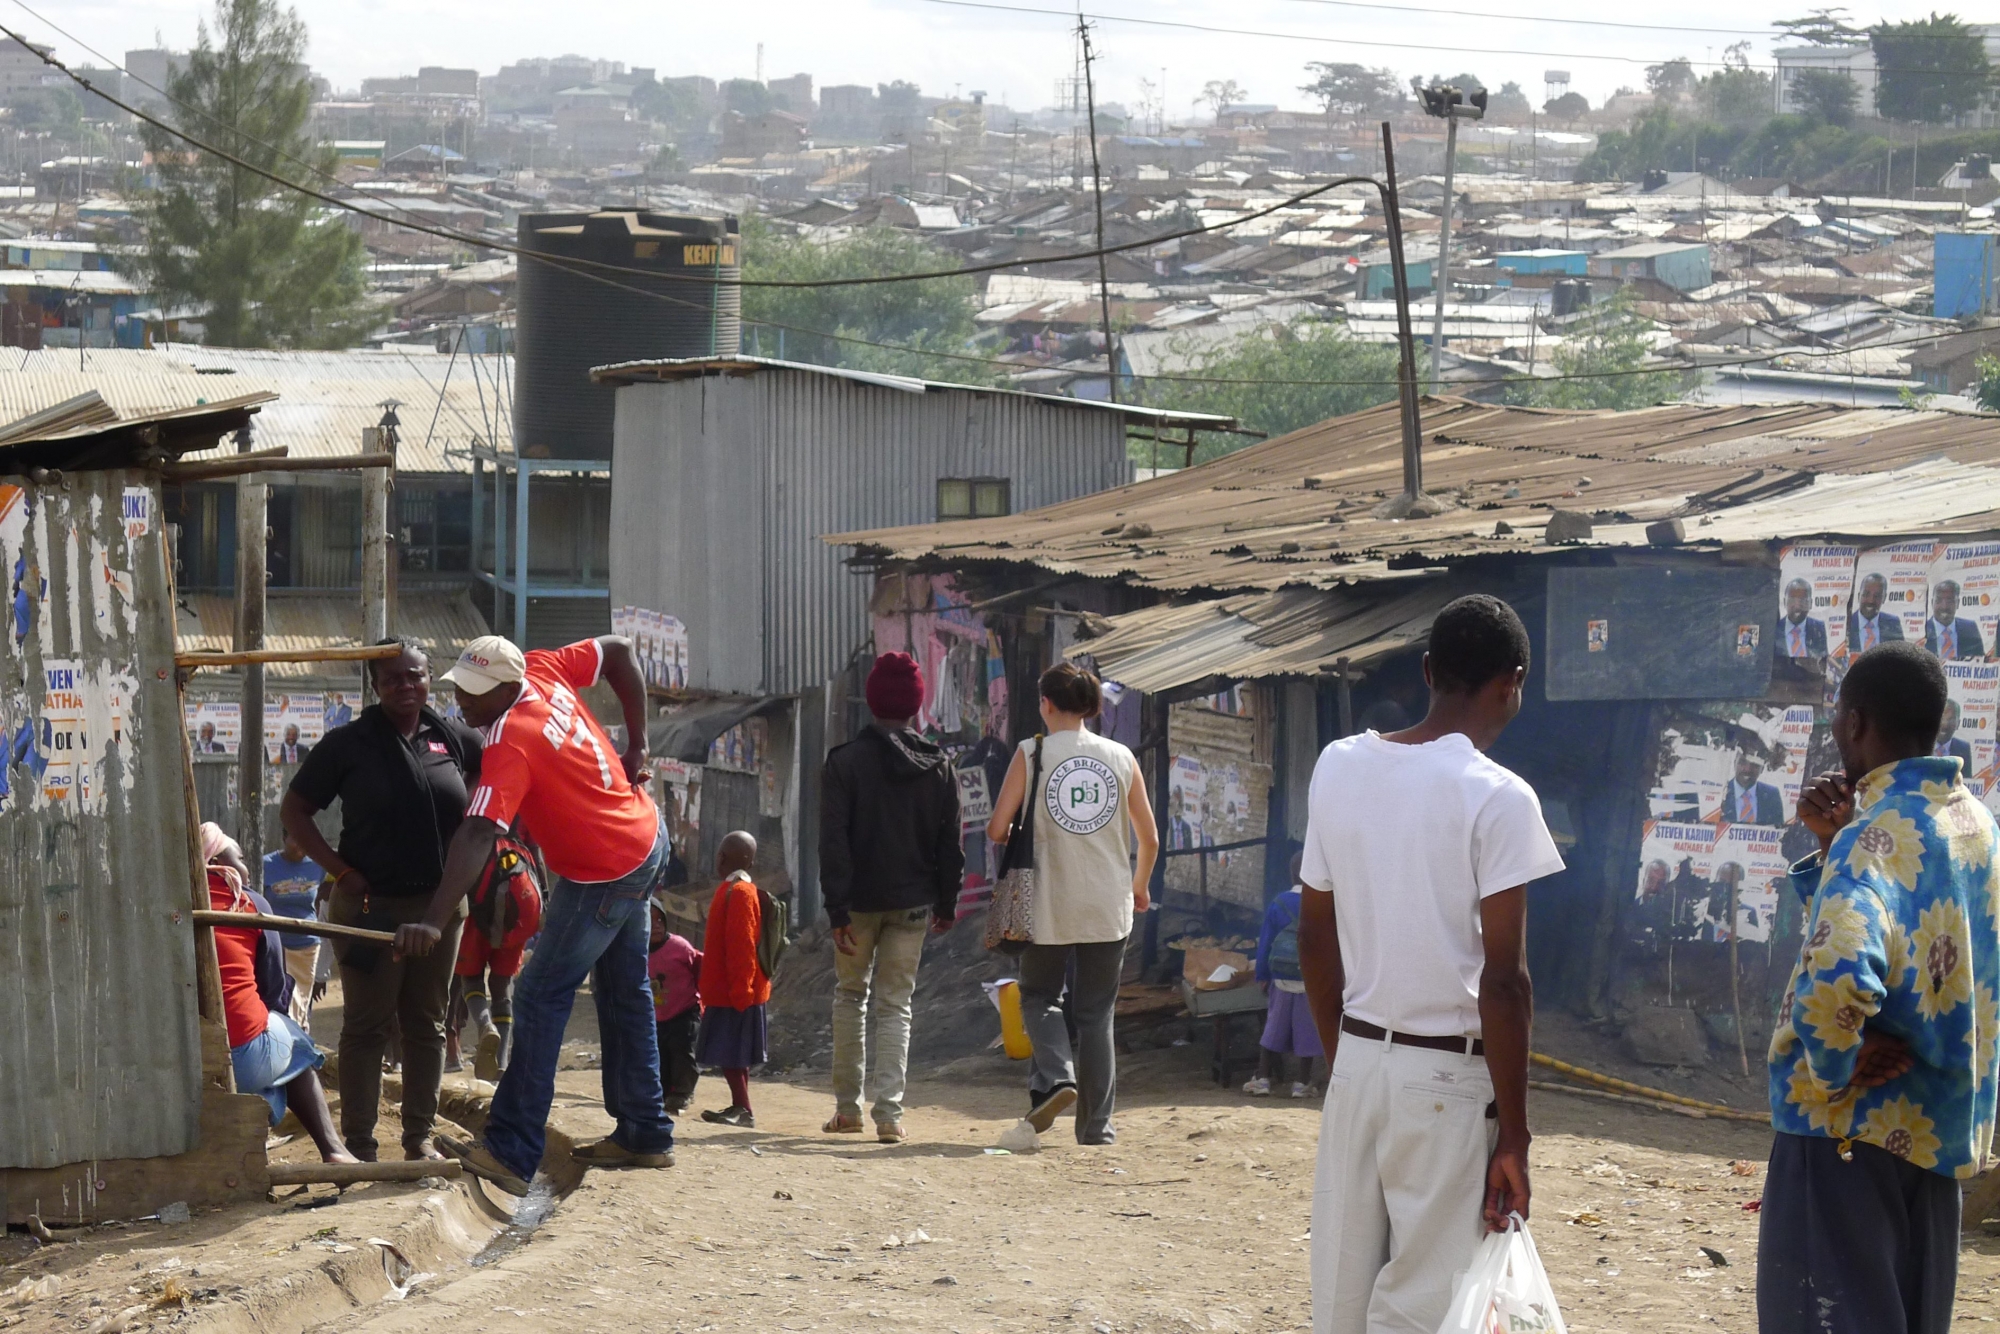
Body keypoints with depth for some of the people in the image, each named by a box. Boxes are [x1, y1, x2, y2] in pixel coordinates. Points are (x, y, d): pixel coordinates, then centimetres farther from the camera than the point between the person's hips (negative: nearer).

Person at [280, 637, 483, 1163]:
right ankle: (358, 1143, 2)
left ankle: (420, 1135, 19)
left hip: (439, 904, 4)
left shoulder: (451, 739, 4)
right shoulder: (348, 744, -4)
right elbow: (294, 811, -1)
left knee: (427, 1024, 10)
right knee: (368, 1025, -1)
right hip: (370, 904, -4)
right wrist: (342, 871, -10)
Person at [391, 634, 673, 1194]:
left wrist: (434, 921, -48)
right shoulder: (543, 671, -5)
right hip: (645, 837, 10)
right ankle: (644, 1135, 29)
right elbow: (619, 650, 8)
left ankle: (513, 1152, -16)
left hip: (603, 874, -10)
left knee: (540, 999, -11)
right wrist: (636, 743, 5)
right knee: (624, 995, 19)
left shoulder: (509, 746, -30)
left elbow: (478, 836, -40)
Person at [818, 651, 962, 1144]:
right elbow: (951, 842, 5)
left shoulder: (845, 762, -7)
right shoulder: (938, 766, 3)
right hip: (914, 901, 2)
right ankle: (889, 1111, -8)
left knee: (850, 993, 16)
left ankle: (848, 1106, 14)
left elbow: (833, 841, -12)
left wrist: (837, 909, -12)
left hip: (860, 900, -2)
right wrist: (946, 903, 13)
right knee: (895, 1004, 6)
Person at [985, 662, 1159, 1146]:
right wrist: (1139, 886, 26)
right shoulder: (1121, 758, 4)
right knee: (1096, 1014, 10)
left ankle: (1054, 1077, -10)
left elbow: (997, 829, -8)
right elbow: (1149, 839, 8)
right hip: (1108, 907, 2)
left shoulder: (1032, 753, -4)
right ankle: (1096, 1124, 8)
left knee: (1039, 997, 15)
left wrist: (1011, 835, 17)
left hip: (1049, 906, -2)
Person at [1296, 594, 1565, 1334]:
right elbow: (1501, 980, -14)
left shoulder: (1337, 768, 5)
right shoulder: (1496, 797, -12)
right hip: (1448, 1077, -6)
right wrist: (1513, 1135, -10)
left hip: (1356, 1061, 6)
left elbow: (1315, 939, 11)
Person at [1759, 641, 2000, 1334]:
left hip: (1855, 1121, -9)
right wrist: (1831, 842, 7)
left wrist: (1831, 1072, -18)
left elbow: (1837, 978, -36)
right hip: (1939, 1120, 9)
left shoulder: (1878, 830, -19)